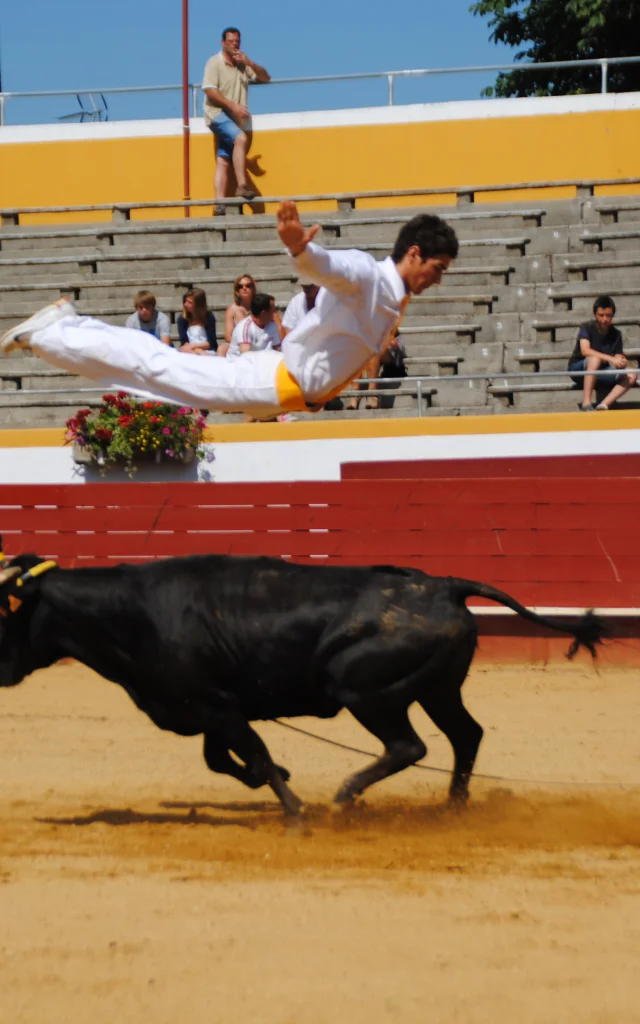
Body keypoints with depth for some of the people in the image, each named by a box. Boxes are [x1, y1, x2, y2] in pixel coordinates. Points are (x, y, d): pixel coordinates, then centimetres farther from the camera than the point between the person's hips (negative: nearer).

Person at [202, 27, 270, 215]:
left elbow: (265, 78, 14)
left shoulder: (243, 65, 16)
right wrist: (232, 105, -22)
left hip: (233, 119, 6)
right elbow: (210, 90, -14)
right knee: (241, 138, -30)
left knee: (223, 161, -1)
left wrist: (249, 63, -3)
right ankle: (242, 185, -32)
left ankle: (219, 204, -9)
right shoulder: (215, 63, -3)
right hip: (217, 114, -6)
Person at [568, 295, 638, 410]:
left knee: (632, 376, -17)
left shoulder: (615, 334, 0)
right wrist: (611, 359, -37)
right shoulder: (587, 328, -12)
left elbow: (617, 358, -3)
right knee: (595, 358, -37)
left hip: (600, 373, 5)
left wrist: (620, 362, -29)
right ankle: (586, 404, -41)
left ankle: (603, 405, -30)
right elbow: (585, 350, -29)